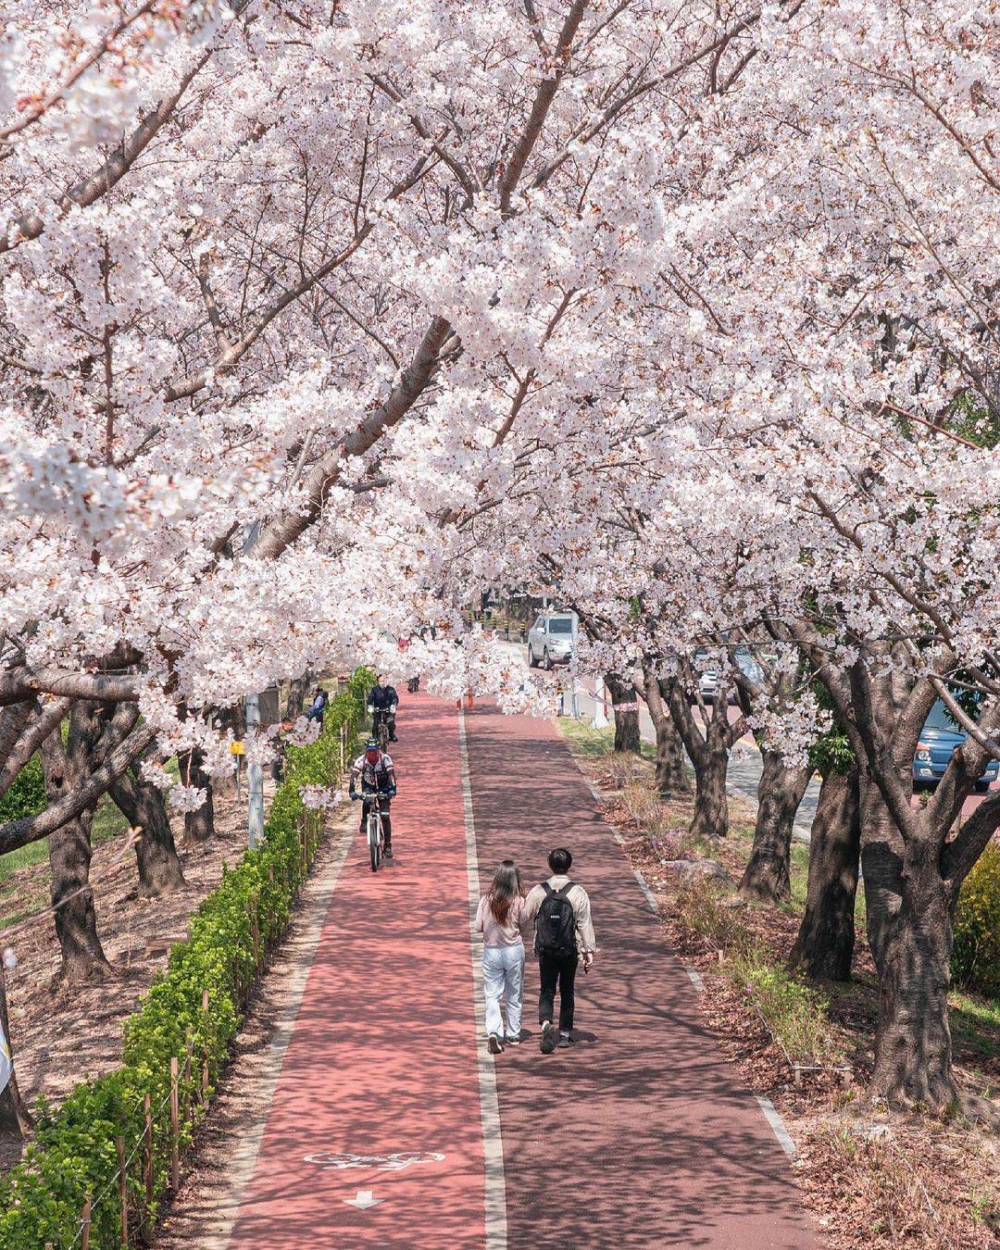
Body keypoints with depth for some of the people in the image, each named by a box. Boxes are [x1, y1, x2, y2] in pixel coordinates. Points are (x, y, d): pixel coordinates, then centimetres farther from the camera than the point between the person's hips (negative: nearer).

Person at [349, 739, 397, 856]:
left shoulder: (385, 758, -23)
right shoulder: (361, 760, -22)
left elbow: (391, 773, -31)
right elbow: (354, 775, -29)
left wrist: (392, 788, -45)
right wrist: (352, 791, -43)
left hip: (383, 787, 0)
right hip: (368, 786, 0)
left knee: (385, 816, -9)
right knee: (367, 801, -35)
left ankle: (388, 845, -4)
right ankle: (364, 821, -8)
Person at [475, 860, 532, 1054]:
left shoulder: (486, 900, -9)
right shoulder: (519, 902, -13)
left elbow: (478, 927, -3)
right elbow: (526, 929, -4)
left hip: (491, 951, 1)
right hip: (514, 950, 0)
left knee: (492, 995, 5)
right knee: (514, 995, 15)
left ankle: (493, 1031, -14)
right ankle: (513, 1035, 23)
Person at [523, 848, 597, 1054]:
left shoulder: (538, 891, -4)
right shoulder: (578, 893, -8)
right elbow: (585, 923, -8)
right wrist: (589, 951, -3)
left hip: (545, 951, 0)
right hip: (570, 950, 0)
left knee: (547, 991, 5)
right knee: (567, 991, 14)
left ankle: (546, 1024, -21)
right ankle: (565, 1034, 18)